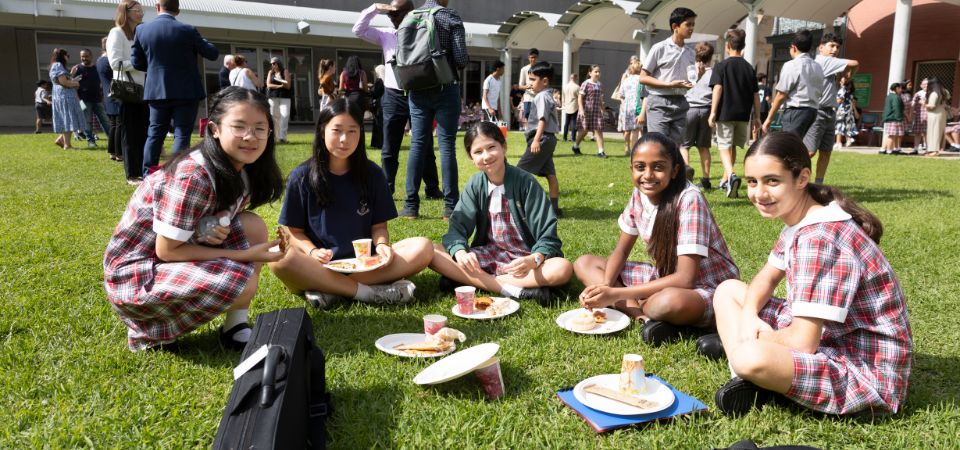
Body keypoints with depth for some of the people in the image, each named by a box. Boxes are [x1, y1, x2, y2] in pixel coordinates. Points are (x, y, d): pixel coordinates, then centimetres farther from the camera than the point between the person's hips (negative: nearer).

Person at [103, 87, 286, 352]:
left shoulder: (242, 170, -3)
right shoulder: (192, 177, -28)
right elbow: (166, 250, -24)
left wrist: (219, 228, -18)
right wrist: (243, 256, -23)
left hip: (177, 258, 8)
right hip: (134, 273, -8)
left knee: (253, 227, -9)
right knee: (243, 281, -27)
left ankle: (236, 326, -2)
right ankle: (149, 331, -4)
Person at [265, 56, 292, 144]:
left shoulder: (285, 71, 5)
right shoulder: (270, 72, 13)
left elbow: (288, 86, -1)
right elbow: (268, 85, 2)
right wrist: (279, 86, -12)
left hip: (284, 97, -3)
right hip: (273, 97, 3)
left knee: (284, 115, -15)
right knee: (274, 116, 2)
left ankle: (282, 137, -16)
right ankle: (275, 137, 8)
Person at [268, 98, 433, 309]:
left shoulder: (372, 174, 6)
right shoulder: (302, 177, 1)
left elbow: (379, 225, 8)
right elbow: (294, 231, 4)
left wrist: (381, 244, -14)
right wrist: (312, 252, -17)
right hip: (318, 267, -2)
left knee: (423, 248, -22)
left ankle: (330, 291, -26)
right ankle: (368, 292, -27)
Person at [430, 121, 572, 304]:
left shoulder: (526, 182, -11)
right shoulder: (475, 185, 0)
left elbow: (547, 236, -13)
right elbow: (457, 227, -6)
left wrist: (533, 260, -35)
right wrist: (460, 253, -29)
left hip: (523, 259, -2)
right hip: (486, 257, 3)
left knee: (563, 269, -33)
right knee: (432, 253, -20)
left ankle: (466, 281, -28)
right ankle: (514, 291, -28)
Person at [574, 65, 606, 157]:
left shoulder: (600, 85, 11)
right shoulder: (586, 84, -7)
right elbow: (580, 97, -10)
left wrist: (602, 109, 18)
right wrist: (581, 109, -19)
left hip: (596, 111, 5)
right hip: (586, 111, -5)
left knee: (598, 130, -2)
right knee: (584, 130, 3)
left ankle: (600, 151, -2)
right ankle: (576, 146, 26)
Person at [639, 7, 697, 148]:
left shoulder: (690, 53, 13)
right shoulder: (660, 48, -4)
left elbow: (691, 82, 16)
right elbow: (643, 78, -6)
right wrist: (669, 84, -14)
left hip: (680, 104, 6)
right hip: (659, 103, -6)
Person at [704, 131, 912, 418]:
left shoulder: (821, 236, -26)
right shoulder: (798, 220, 3)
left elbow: (803, 343, -28)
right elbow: (767, 277, 15)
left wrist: (757, 337, -8)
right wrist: (748, 315, -6)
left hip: (866, 373, -10)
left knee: (751, 357, -39)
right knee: (728, 290, 10)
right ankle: (751, 382, -7)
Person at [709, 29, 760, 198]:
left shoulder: (722, 65, -4)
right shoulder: (749, 68, 8)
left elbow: (718, 89, -14)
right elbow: (756, 94, 9)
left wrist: (713, 112, -14)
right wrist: (757, 116, 15)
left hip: (725, 113, -4)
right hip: (743, 114, 4)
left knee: (725, 147, -3)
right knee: (733, 147, 18)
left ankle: (731, 176, -28)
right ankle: (725, 180, 30)